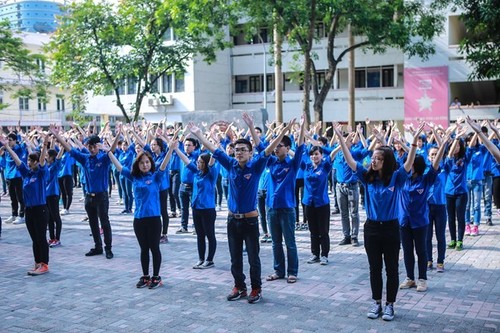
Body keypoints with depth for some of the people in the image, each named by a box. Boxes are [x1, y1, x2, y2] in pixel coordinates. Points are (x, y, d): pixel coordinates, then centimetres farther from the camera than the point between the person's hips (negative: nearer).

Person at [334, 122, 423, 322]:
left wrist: (414, 141, -34)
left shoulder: (396, 178, -7)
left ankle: (390, 305, 20)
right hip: (371, 227, 2)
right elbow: (350, 161, -7)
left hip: (390, 228, -2)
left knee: (391, 269, 8)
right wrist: (340, 139, -15)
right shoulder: (367, 177, -1)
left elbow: (409, 164, -21)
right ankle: (377, 303, 25)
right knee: (374, 268, 12)